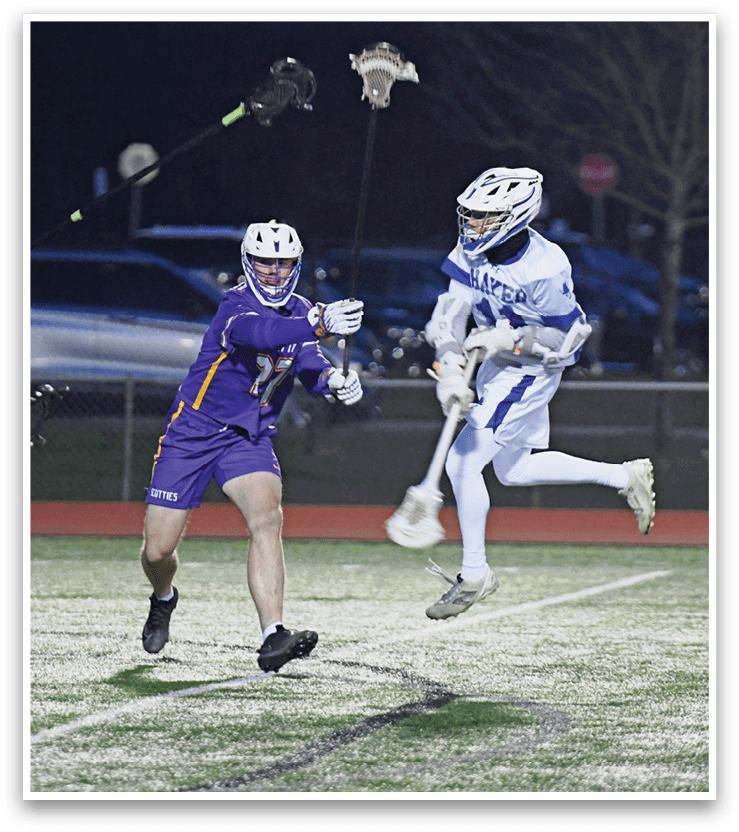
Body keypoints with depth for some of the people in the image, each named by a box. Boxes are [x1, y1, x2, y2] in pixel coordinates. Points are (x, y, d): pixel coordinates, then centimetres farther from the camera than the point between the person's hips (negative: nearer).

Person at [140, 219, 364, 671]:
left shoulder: (299, 312, 2)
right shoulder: (235, 308, -19)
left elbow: (308, 363, -7)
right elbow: (261, 334, -41)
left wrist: (335, 379, -30)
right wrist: (320, 323, -55)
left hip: (251, 439, 4)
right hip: (191, 435, -4)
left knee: (267, 519, -24)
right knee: (158, 551, 1)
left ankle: (273, 638, -33)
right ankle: (163, 600, 38)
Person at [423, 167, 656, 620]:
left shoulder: (545, 268, -29)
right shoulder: (473, 251, -10)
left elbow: (566, 339, -21)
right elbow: (449, 315, -13)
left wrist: (507, 338, -29)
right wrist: (451, 371, -28)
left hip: (532, 372, -8)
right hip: (497, 365, 8)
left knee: (463, 461, -13)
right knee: (513, 470, 21)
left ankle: (475, 573, 2)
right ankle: (625, 477, 33)